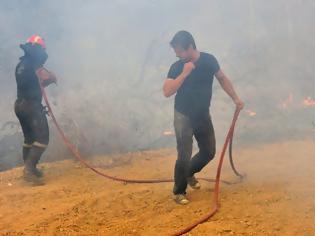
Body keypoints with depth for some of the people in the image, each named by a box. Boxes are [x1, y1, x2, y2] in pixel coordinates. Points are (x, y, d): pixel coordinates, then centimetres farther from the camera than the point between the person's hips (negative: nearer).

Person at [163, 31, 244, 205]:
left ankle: (189, 173, 39)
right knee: (184, 156, -6)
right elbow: (167, 92, -22)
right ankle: (179, 192, 11)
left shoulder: (209, 60, -6)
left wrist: (235, 98, 5)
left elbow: (222, 79, 8)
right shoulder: (177, 67, -13)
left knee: (209, 152, 13)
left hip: (203, 115, 4)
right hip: (183, 116, -4)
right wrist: (184, 73, -28)